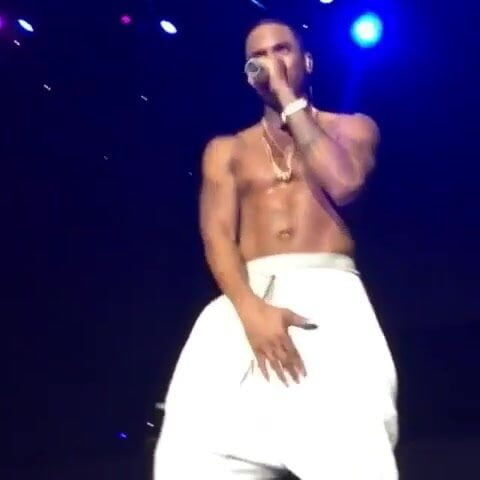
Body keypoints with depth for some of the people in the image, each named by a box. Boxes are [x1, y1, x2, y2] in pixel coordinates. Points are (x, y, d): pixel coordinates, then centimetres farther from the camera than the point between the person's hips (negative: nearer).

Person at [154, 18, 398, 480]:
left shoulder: (351, 127, 17)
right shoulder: (226, 150, 20)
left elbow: (344, 183, -6)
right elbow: (217, 235, 4)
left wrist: (289, 98, 1)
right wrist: (252, 309, -15)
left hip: (328, 293, -1)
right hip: (247, 300, 2)